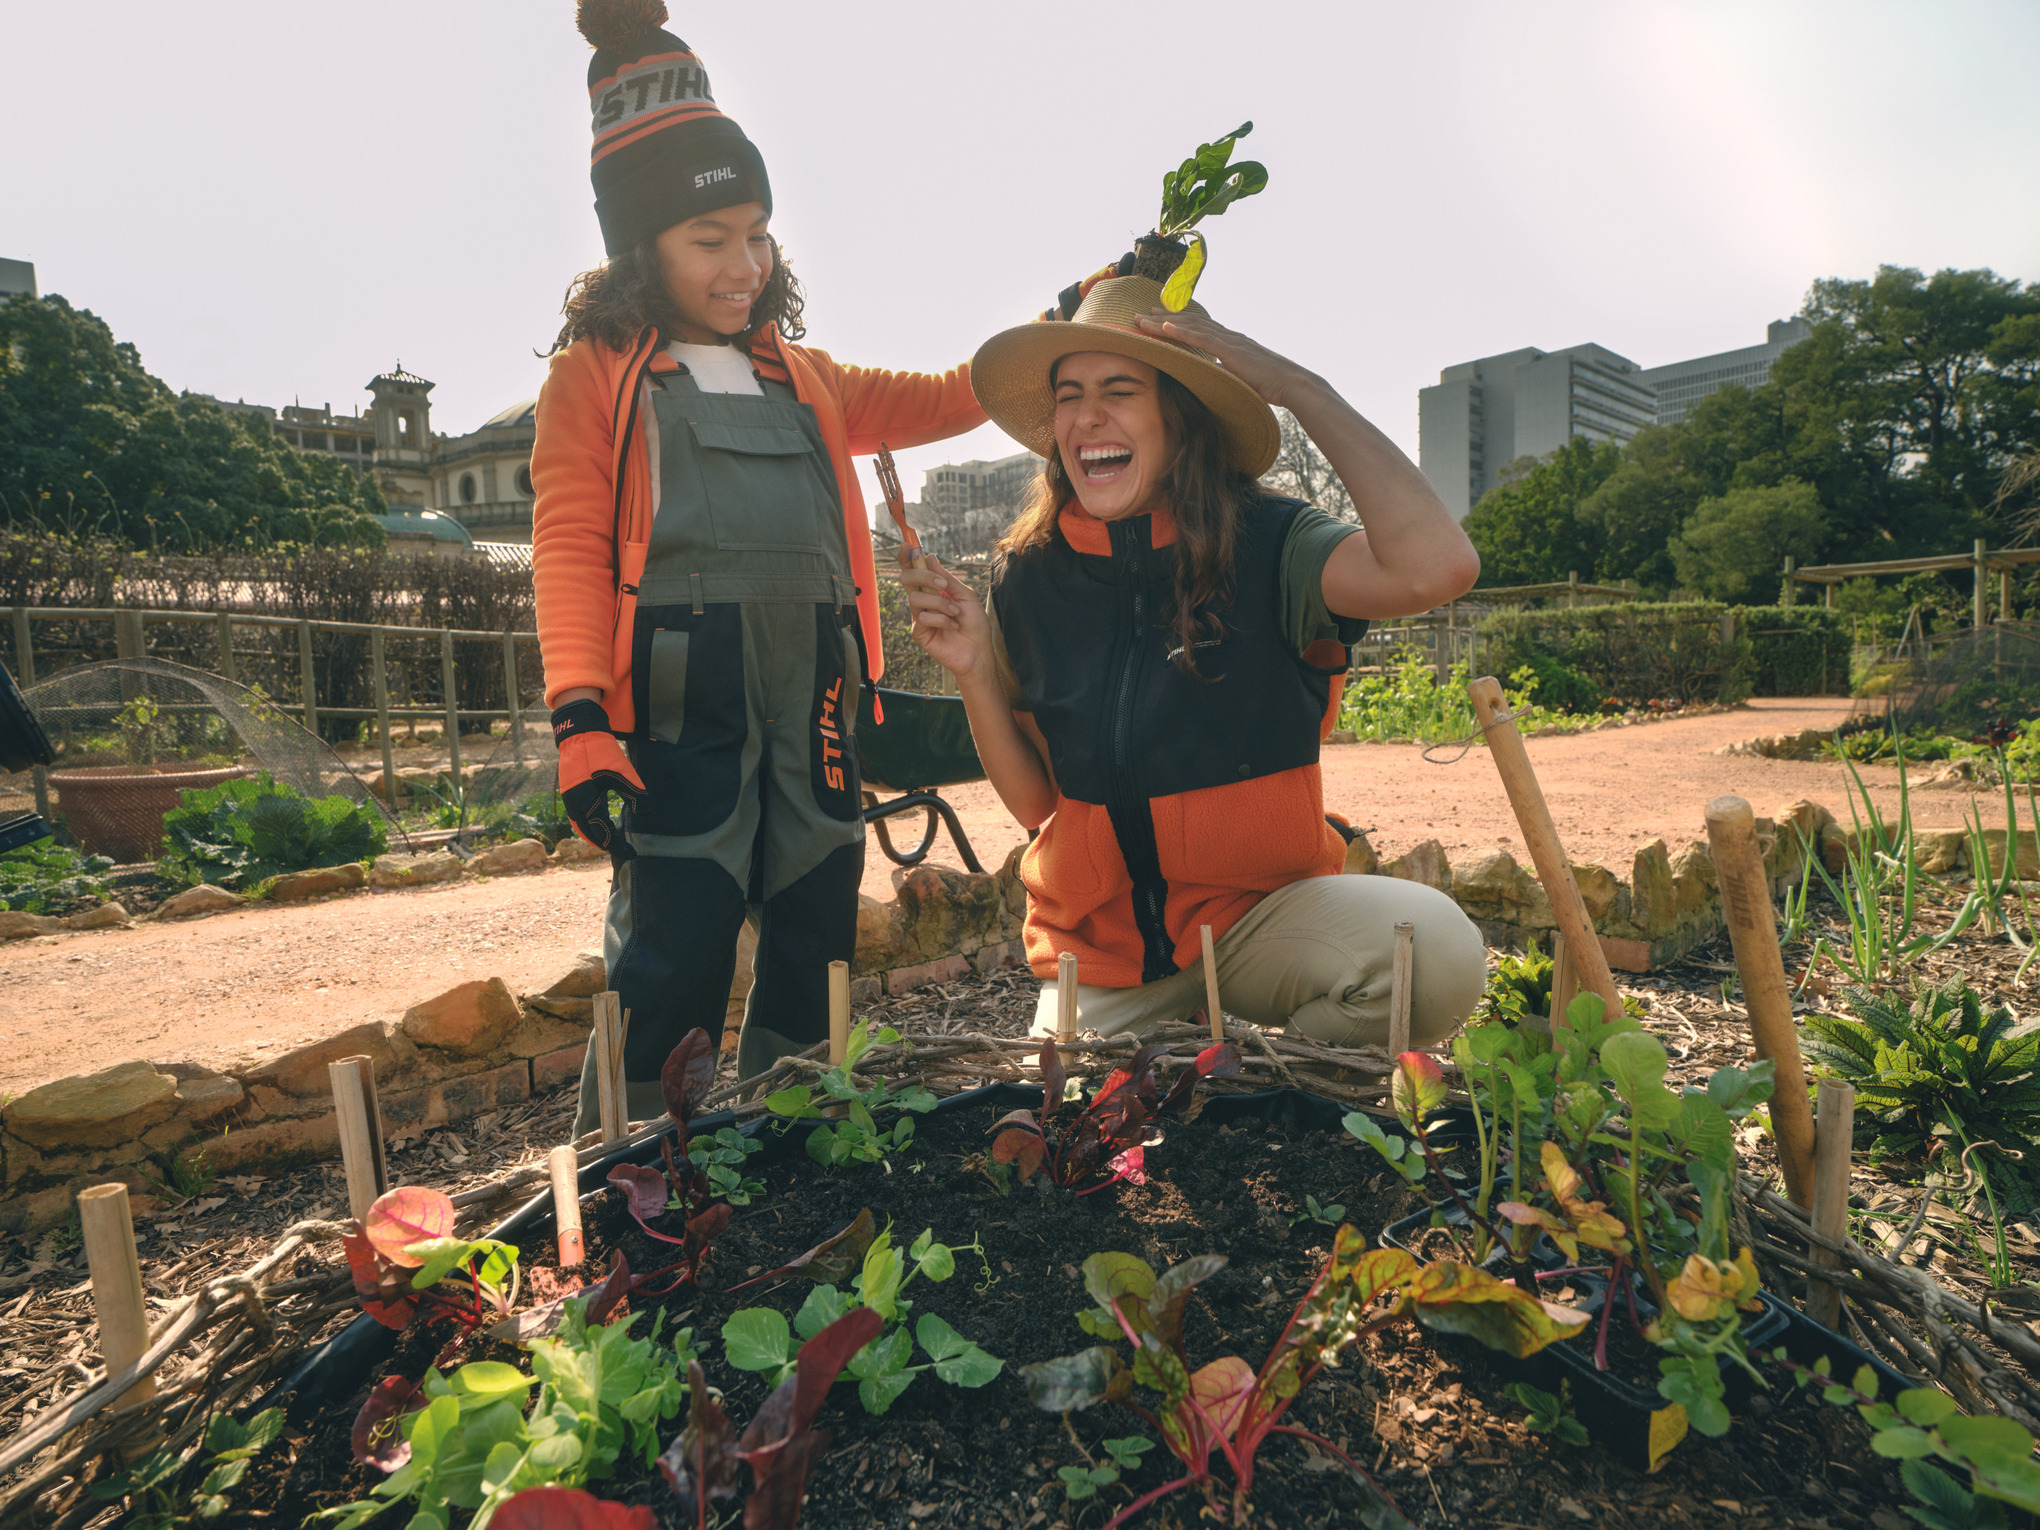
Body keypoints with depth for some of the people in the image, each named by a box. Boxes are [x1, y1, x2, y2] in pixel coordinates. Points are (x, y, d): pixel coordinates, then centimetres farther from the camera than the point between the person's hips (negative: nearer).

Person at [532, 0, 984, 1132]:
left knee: (813, 937, 9)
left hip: (812, 694, 6)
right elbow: (570, 548, -2)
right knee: (672, 948, -7)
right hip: (678, 692, -5)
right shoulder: (595, 375, 8)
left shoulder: (800, 379, 23)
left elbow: (935, 403, 29)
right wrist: (581, 717, -14)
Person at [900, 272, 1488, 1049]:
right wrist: (976, 674, -13)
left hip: (1257, 913, -2)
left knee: (1436, 948, -29)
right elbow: (1034, 802, 4)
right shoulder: (1029, 578, -1)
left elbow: (1437, 566, -31)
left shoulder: (1265, 545, -10)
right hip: (1098, 949, 3)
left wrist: (1299, 387, -21)